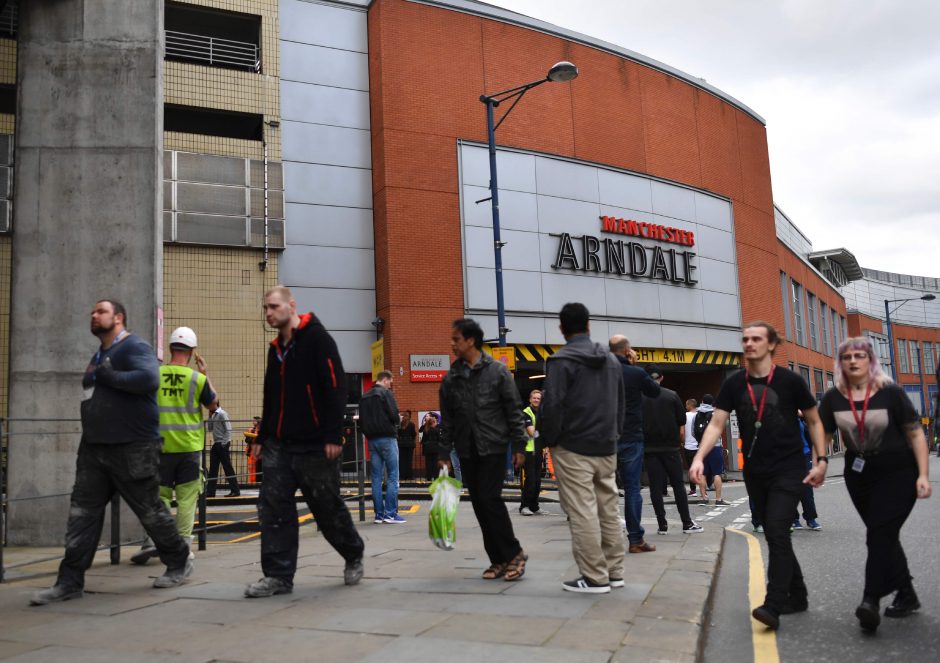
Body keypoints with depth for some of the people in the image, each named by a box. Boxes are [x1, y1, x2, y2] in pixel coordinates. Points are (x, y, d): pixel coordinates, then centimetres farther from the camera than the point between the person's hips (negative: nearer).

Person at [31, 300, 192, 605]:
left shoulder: (134, 347, -10)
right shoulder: (98, 356, 19)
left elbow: (149, 379, -29)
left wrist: (110, 376, -21)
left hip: (132, 449, -8)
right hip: (93, 448, 9)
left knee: (150, 511, 2)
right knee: (82, 513, 3)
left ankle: (179, 563, 20)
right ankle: (70, 582, 8)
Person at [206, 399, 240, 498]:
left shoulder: (222, 414, -12)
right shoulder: (214, 415, 13)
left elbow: (228, 430, -16)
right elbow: (210, 428, 15)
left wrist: (224, 443, -18)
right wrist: (210, 416, 7)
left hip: (223, 445, -8)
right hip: (216, 444, 8)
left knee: (227, 467, -4)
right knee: (213, 468, 7)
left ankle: (235, 490, 2)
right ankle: (210, 491, 11)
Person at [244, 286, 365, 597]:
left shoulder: (317, 338, -8)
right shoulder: (276, 348, 15)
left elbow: (335, 388, -15)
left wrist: (333, 436, -20)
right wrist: (262, 437, 19)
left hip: (314, 446, -7)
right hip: (279, 446, 7)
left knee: (328, 507, 5)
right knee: (273, 507, 0)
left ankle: (353, 556, 27)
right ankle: (278, 575, 6)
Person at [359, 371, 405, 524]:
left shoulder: (364, 396, 14)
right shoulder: (386, 393, -7)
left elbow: (361, 419, 13)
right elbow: (394, 415, -14)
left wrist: (368, 432, 15)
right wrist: (395, 426, 6)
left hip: (371, 439, 7)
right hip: (387, 438, -7)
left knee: (376, 478, 8)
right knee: (393, 476, -2)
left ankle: (379, 514, 9)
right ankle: (390, 513, -6)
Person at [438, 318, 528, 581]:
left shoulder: (497, 371, -3)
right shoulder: (451, 377, 8)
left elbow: (514, 410, -3)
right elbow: (447, 419, 11)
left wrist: (518, 446, -7)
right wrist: (444, 453, 8)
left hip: (493, 447, -4)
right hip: (466, 451, 5)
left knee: (489, 498, -12)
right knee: (479, 504, 4)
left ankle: (514, 553, 3)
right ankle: (498, 559, 14)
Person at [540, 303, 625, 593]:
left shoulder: (561, 361, -10)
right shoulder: (611, 360, 12)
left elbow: (552, 406, -15)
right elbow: (621, 404, 15)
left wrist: (550, 439, -2)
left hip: (573, 449, -7)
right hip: (606, 449, 7)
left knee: (582, 514, -3)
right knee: (609, 510, 13)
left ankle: (594, 577, -1)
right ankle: (614, 572, 19)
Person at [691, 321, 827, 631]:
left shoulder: (790, 381, -7)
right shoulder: (734, 384, -1)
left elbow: (813, 421, 3)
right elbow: (716, 424, -5)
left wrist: (821, 460, -5)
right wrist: (699, 457, -19)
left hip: (788, 471, -4)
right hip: (755, 473, 4)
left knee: (777, 532, -16)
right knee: (774, 536, 11)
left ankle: (773, 606, -15)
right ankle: (797, 596, 26)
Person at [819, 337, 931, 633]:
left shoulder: (890, 393, -12)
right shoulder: (833, 398, -4)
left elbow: (915, 433, -9)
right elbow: (823, 436, 7)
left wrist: (923, 475, -14)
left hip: (898, 473, -4)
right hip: (859, 476, 4)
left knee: (880, 535, -15)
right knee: (882, 537, 12)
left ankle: (870, 601, -19)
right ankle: (906, 596, 27)